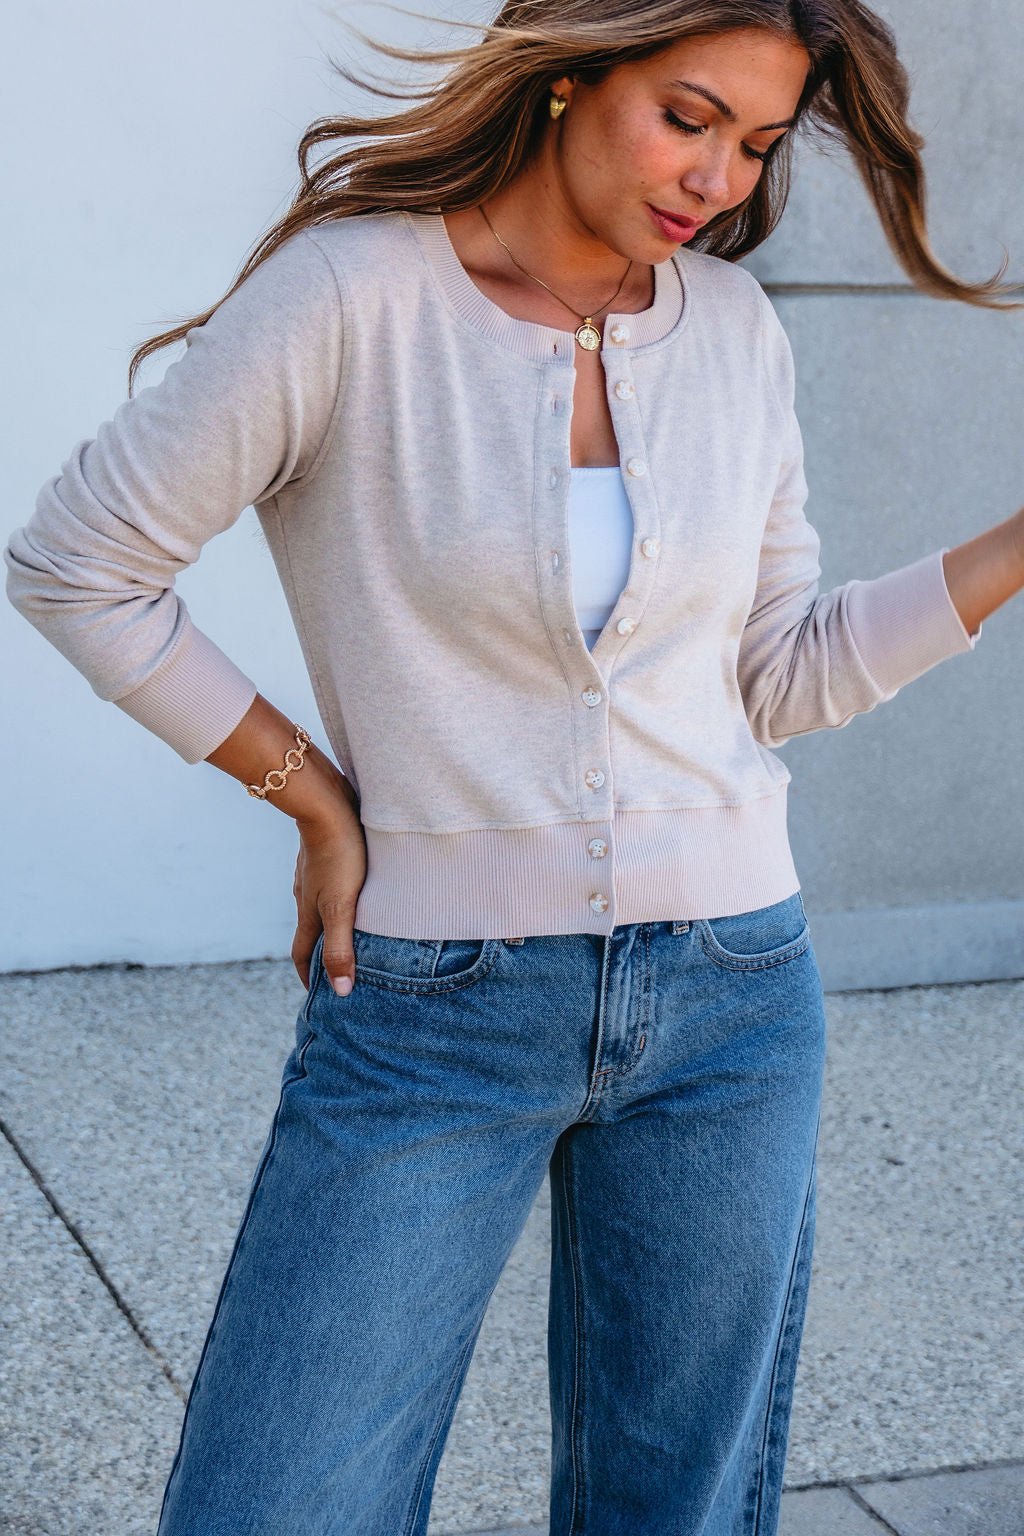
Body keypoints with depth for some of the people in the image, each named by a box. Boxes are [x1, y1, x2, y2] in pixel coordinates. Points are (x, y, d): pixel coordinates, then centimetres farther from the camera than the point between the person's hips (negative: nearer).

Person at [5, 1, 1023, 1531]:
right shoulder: (354, 291, -11)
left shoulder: (737, 329, 4)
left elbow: (780, 676, 9)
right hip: (435, 998, -4)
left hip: (726, 997, 4)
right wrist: (316, 798, -5)